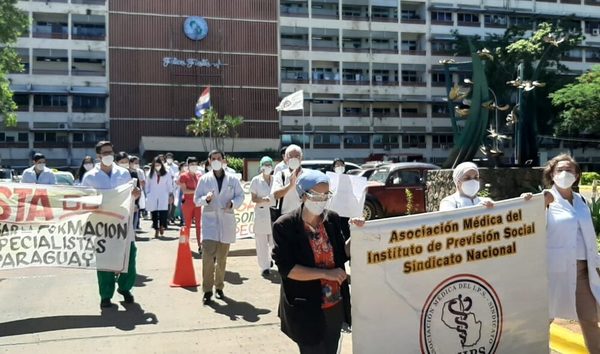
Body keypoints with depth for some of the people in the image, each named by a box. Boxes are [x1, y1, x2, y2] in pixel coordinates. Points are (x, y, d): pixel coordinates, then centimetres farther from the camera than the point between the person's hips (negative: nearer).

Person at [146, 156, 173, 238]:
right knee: (154, 214, 2)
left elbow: (170, 185, 7)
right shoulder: (150, 175, 8)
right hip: (152, 198, 2)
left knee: (163, 212, -15)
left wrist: (170, 194, 1)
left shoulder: (167, 174, 4)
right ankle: (156, 229, 9)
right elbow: (147, 186, 13)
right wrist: (147, 194, 6)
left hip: (163, 198, -2)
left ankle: (162, 226, 2)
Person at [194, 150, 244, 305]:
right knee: (208, 256, -14)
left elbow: (240, 196, 8)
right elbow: (196, 199, 4)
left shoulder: (232, 179, 5)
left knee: (222, 258, 11)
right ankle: (207, 290, -5)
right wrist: (206, 199, -18)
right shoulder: (204, 179, 4)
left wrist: (233, 203, -12)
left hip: (226, 221, 2)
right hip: (209, 221, -1)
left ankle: (219, 287, 26)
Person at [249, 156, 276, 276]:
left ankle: (270, 259, 31)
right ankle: (265, 266, 7)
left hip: (273, 213, 2)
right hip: (261, 213, -2)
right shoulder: (256, 180, -1)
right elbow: (253, 198, -1)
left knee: (274, 240, 4)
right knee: (262, 242, 0)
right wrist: (262, 200, -18)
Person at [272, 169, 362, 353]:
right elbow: (286, 269, -19)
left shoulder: (332, 219, 0)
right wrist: (326, 273, -21)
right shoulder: (285, 226, -15)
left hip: (335, 306, 5)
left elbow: (342, 255, 10)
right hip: (306, 310, -5)